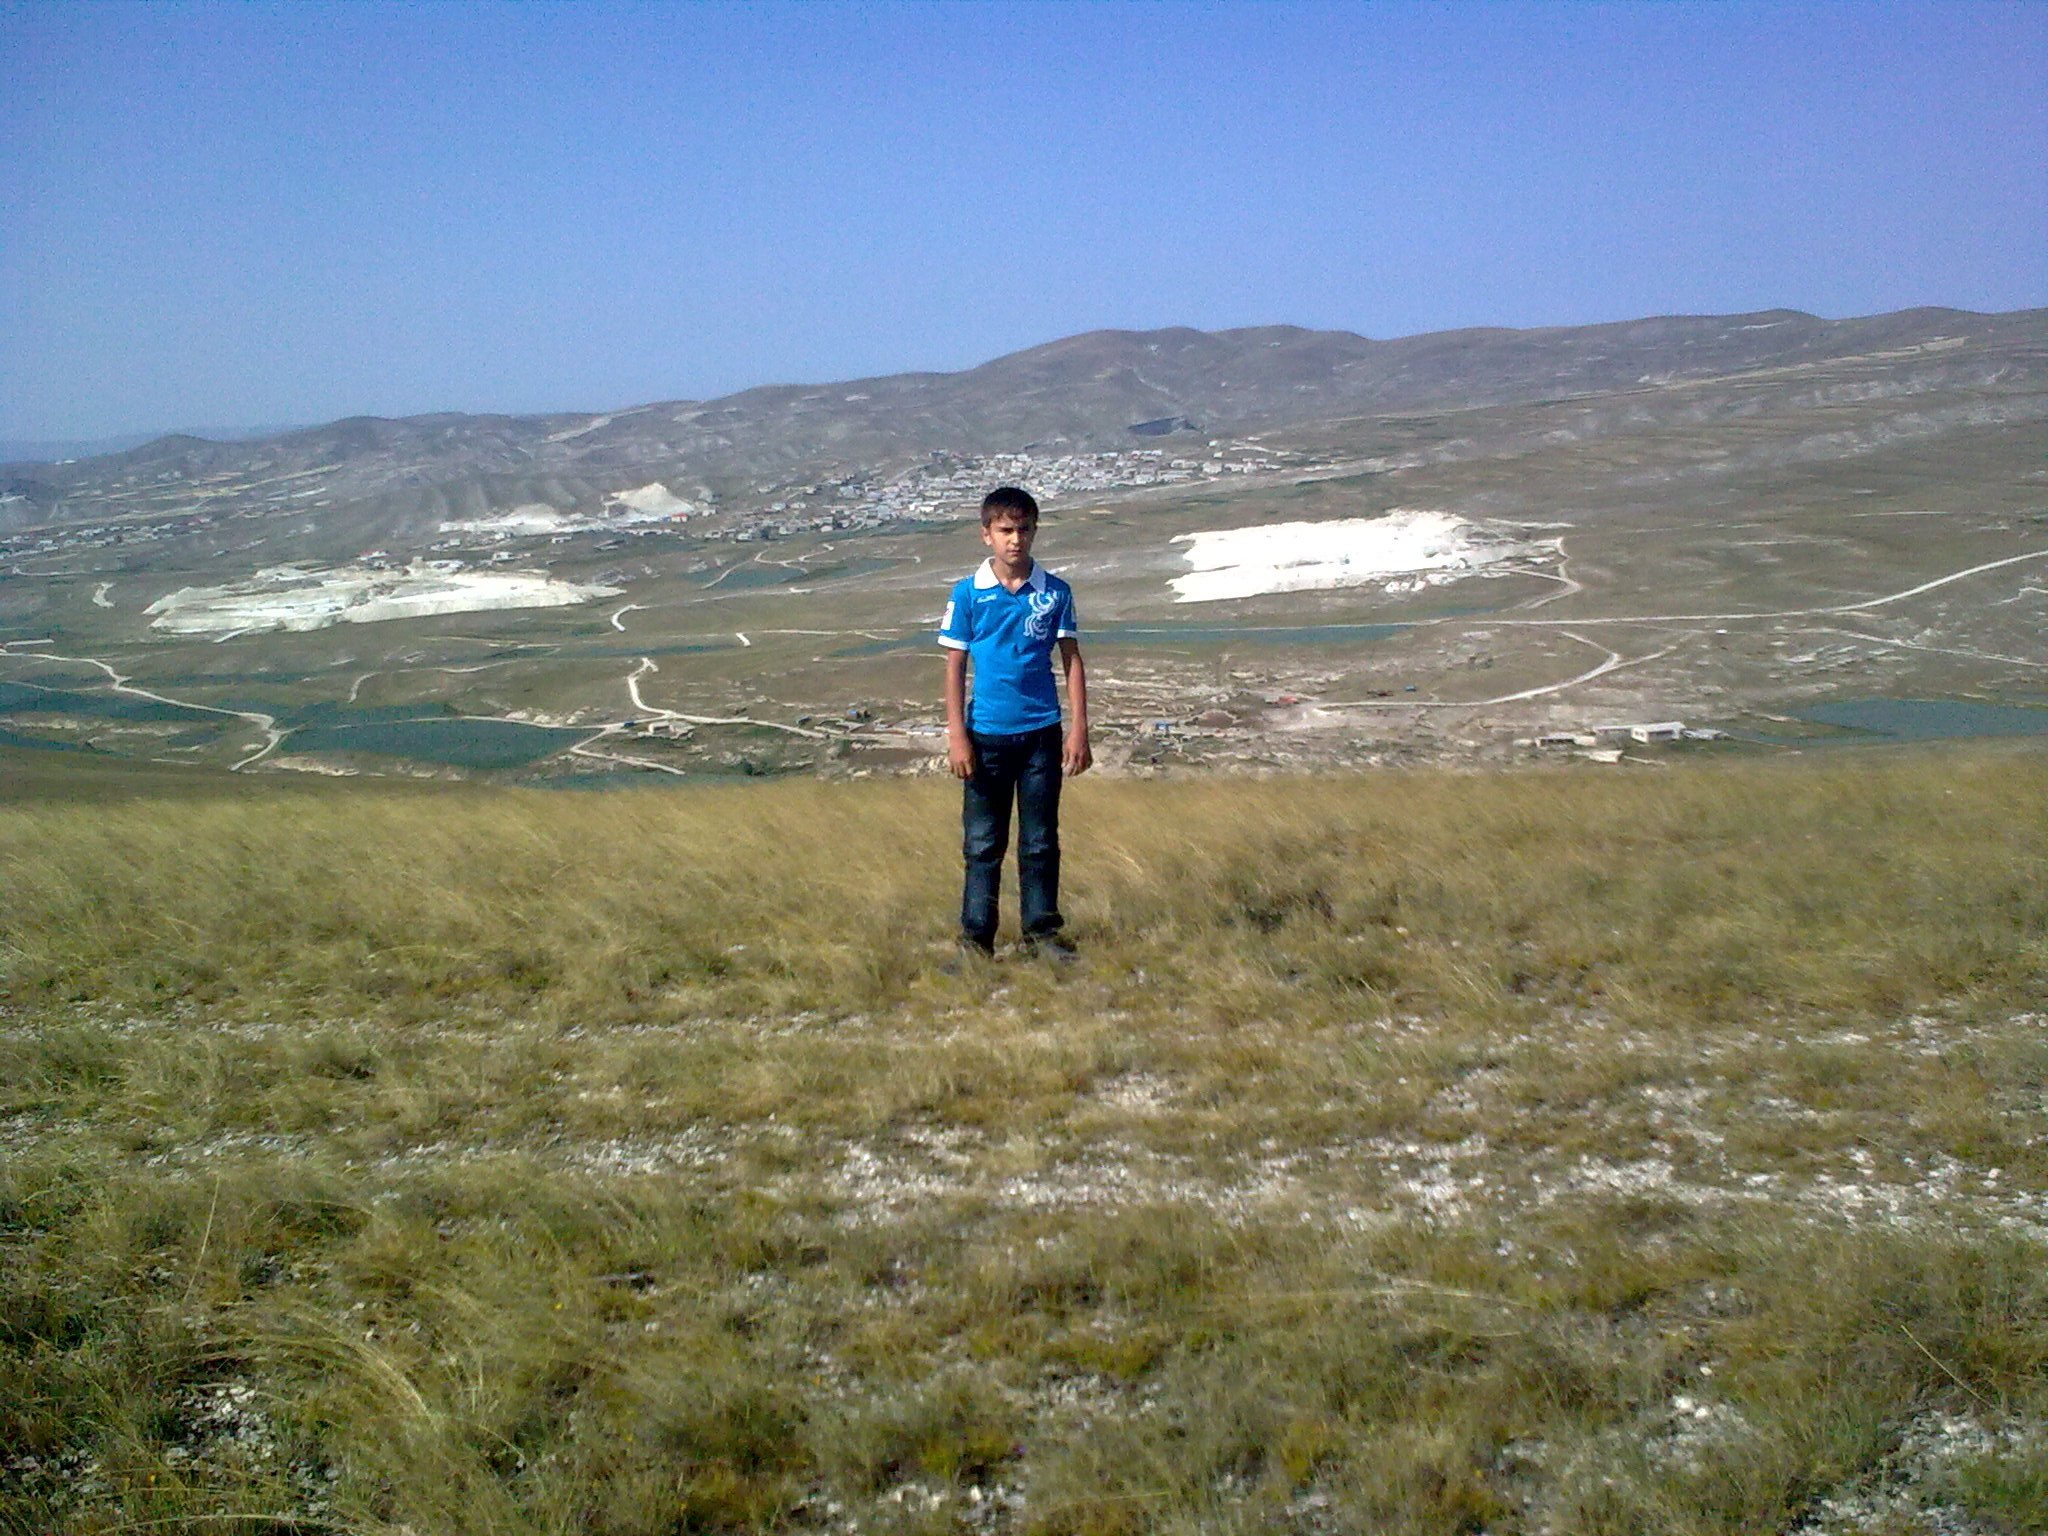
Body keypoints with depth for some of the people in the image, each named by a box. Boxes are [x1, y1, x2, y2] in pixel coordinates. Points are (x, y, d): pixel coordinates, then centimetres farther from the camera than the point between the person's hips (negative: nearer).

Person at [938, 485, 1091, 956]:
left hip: (1042, 732, 1)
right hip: (986, 735, -1)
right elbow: (955, 665, 1)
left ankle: (1043, 932, 18)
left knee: (1040, 841, 8)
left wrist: (1078, 730, -1)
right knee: (982, 842, 5)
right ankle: (975, 939, 12)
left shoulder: (1055, 592, 2)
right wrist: (956, 735, -5)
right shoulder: (968, 593, -1)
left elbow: (1072, 662, 5)